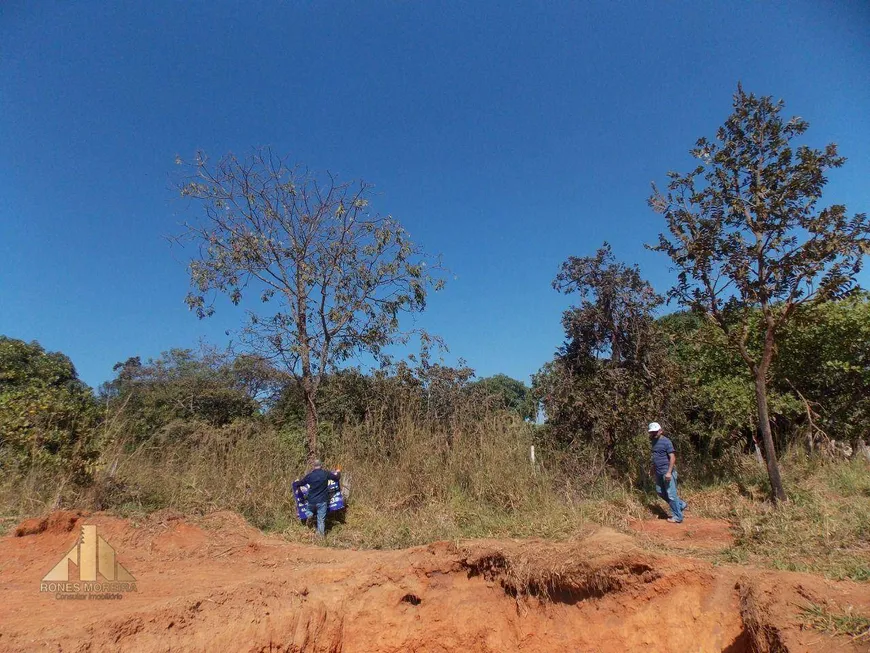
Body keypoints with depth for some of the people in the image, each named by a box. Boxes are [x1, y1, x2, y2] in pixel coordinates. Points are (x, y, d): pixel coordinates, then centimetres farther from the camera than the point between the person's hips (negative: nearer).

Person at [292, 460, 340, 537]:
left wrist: (296, 482, 30)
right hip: (322, 501, -1)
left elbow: (300, 483, 6)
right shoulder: (326, 474, -6)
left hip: (312, 501, 1)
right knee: (321, 519, 5)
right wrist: (338, 473, 31)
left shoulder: (309, 475, -4)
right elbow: (336, 477, 8)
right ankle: (321, 534, 7)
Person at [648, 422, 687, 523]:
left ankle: (677, 517, 10)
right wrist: (653, 468, 21)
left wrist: (669, 472, -22)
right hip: (659, 472, 9)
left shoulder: (666, 441, -14)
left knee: (671, 494, -2)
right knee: (660, 492, 14)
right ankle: (680, 504, 29)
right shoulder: (654, 441, 11)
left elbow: (672, 457, -17)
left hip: (667, 472, -9)